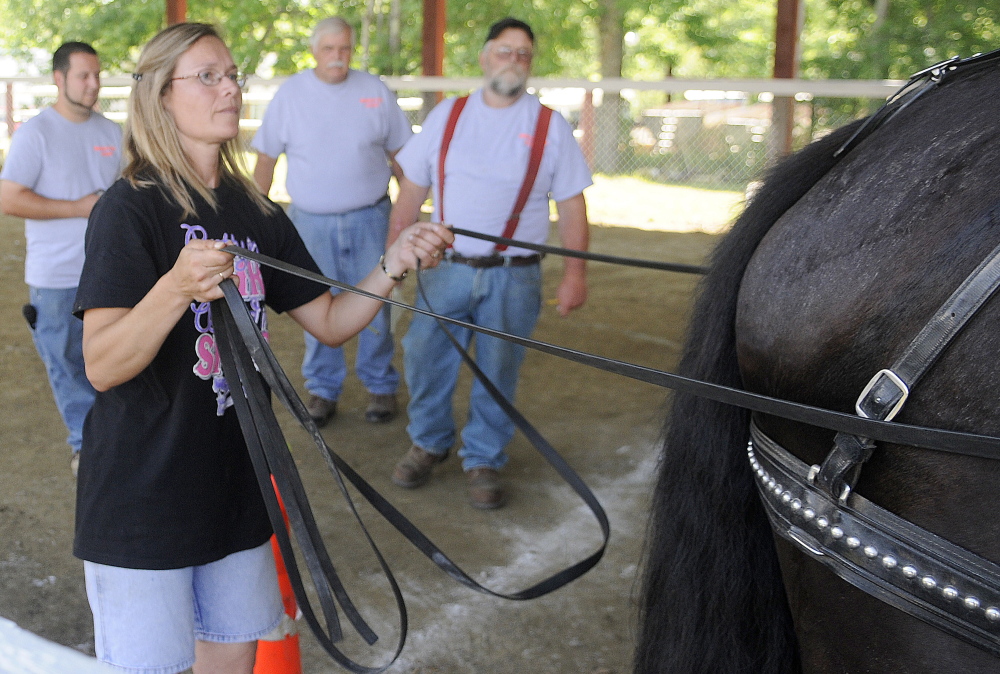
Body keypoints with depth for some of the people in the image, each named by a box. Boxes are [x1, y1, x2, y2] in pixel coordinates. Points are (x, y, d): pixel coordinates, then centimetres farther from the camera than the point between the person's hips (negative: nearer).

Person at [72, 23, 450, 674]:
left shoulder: (257, 212, 7)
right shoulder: (130, 207, -14)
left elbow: (330, 322, 7)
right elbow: (102, 368, -22)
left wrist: (394, 265, -9)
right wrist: (177, 289, -38)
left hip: (232, 484, 6)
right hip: (141, 493, -6)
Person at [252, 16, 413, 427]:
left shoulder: (375, 92, 1)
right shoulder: (290, 93, 0)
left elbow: (400, 153, 6)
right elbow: (266, 158, 3)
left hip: (369, 219, 0)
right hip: (311, 221, 0)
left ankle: (380, 386, 21)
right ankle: (322, 389, 21)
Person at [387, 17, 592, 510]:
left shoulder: (550, 127, 2)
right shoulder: (447, 116, 6)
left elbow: (571, 204, 2)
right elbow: (412, 189, 9)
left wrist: (575, 272, -4)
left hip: (514, 277, -1)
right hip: (448, 267, 1)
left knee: (497, 374, 5)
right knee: (424, 359, 4)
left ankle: (483, 461, 23)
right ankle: (428, 443, 28)